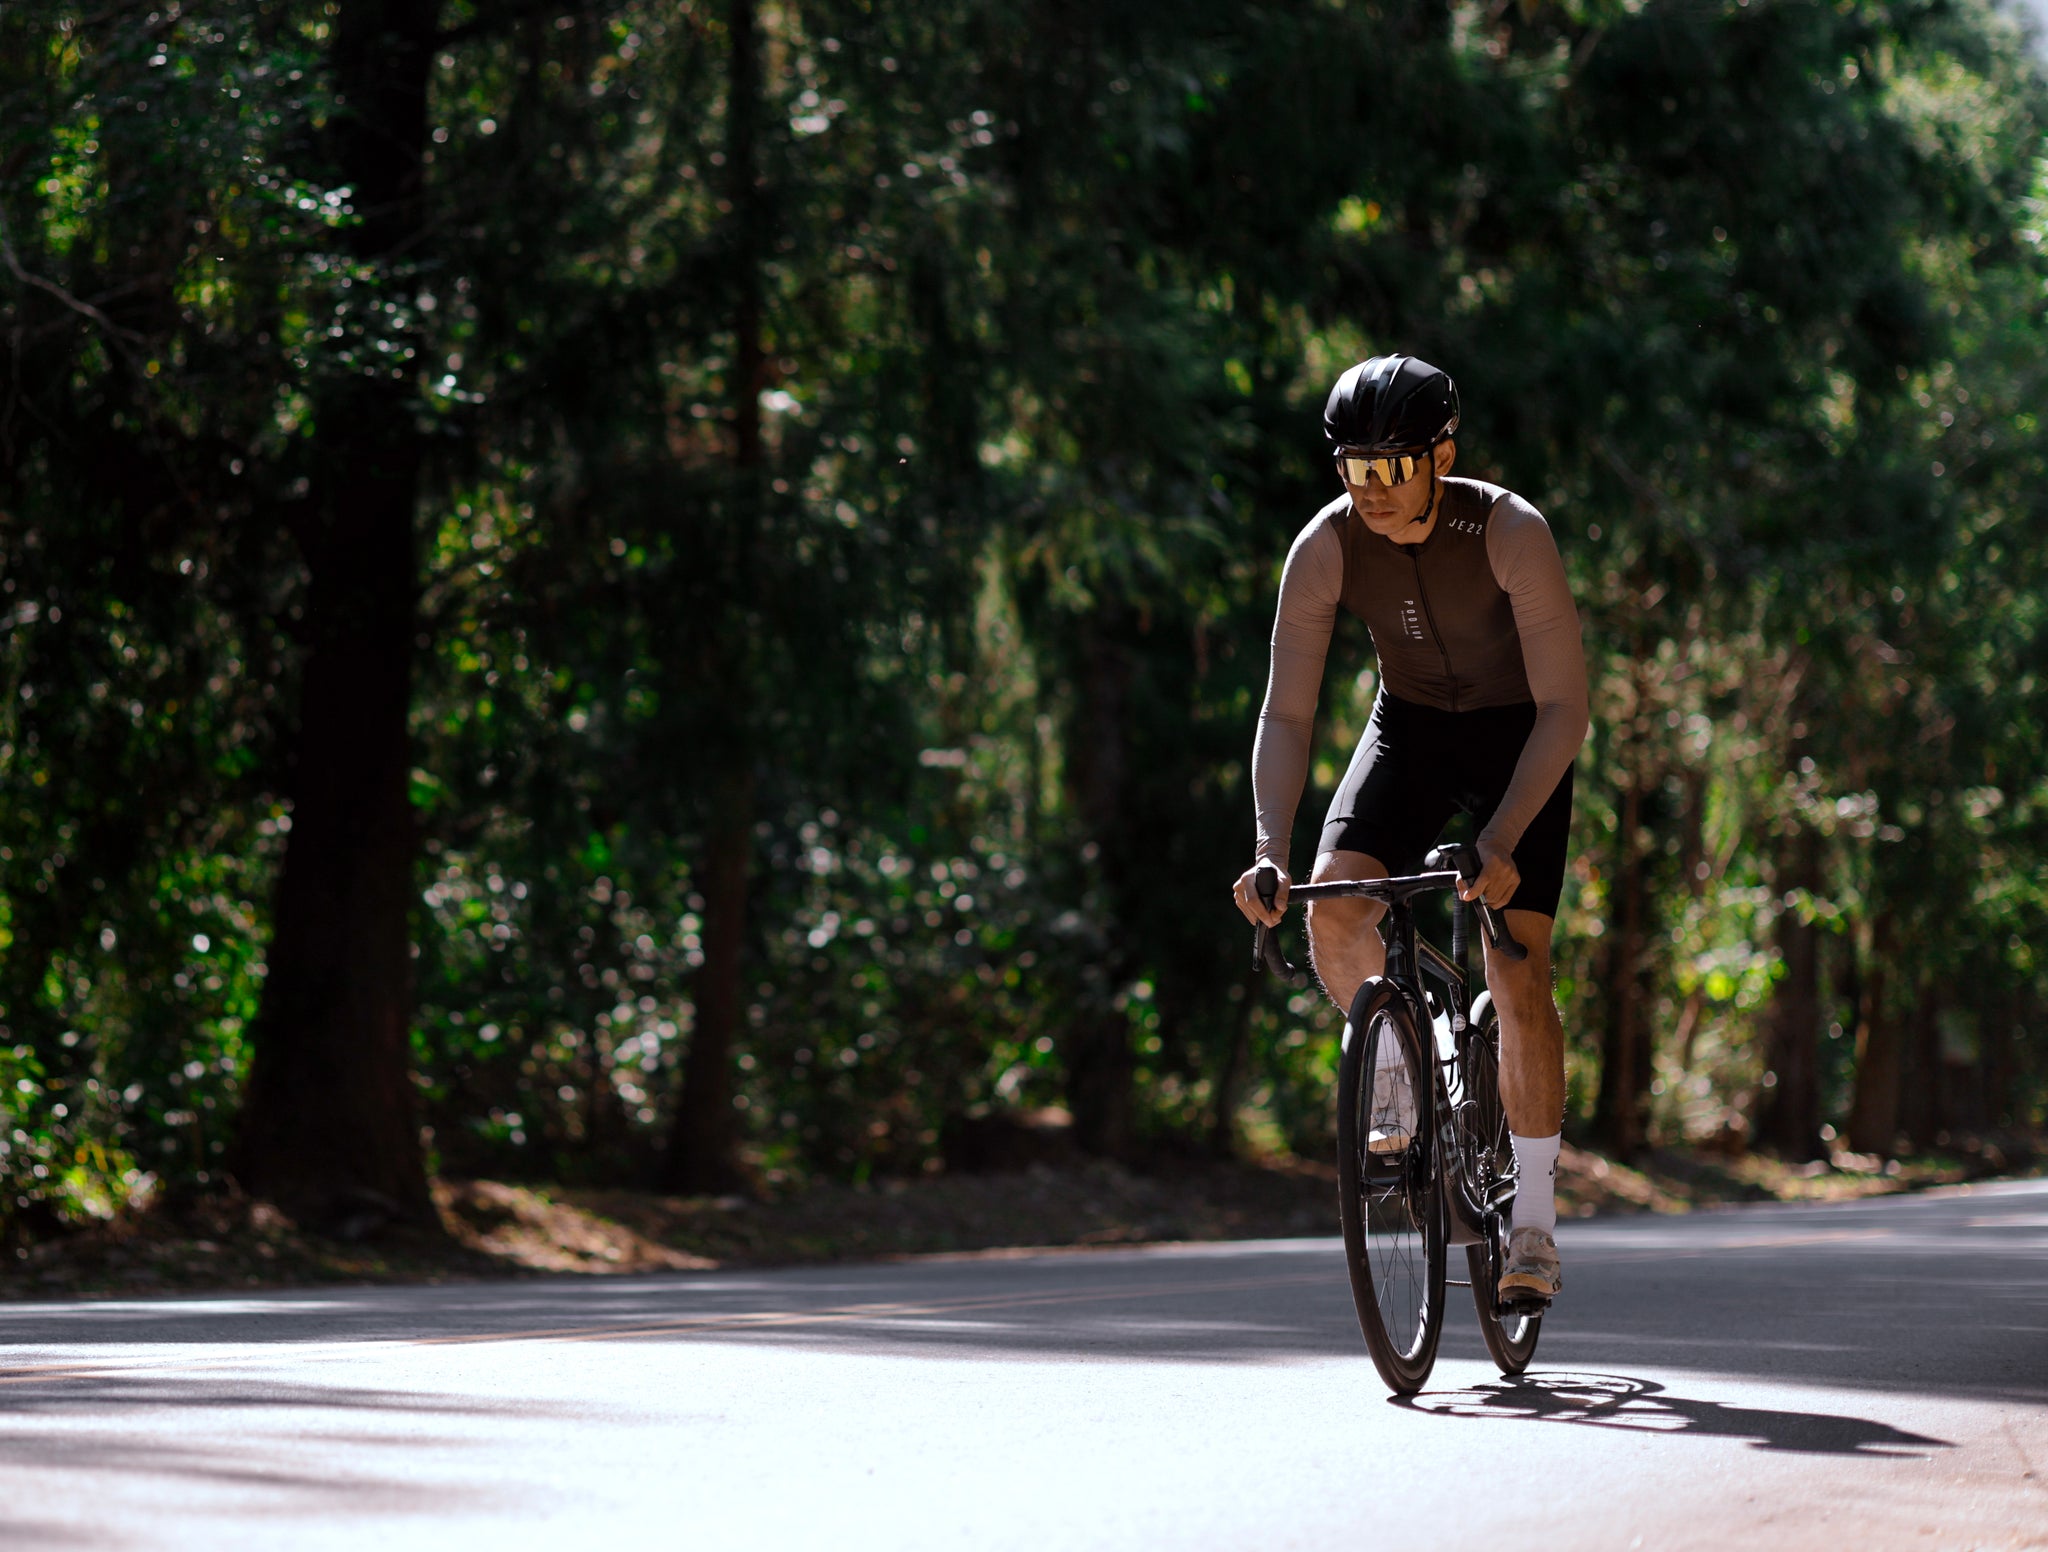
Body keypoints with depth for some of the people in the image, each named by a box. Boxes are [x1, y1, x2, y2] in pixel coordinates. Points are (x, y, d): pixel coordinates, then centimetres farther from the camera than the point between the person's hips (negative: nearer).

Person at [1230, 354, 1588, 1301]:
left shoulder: (1511, 533, -29)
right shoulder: (1326, 547, -21)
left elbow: (1564, 708, -28)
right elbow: (1286, 714, -18)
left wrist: (1501, 840, -39)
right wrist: (1270, 850, -32)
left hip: (1519, 738, -3)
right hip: (1409, 728, 3)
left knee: (1518, 975, -13)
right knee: (1333, 903, -24)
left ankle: (1533, 1223, -5)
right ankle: (1397, 1086, 1)